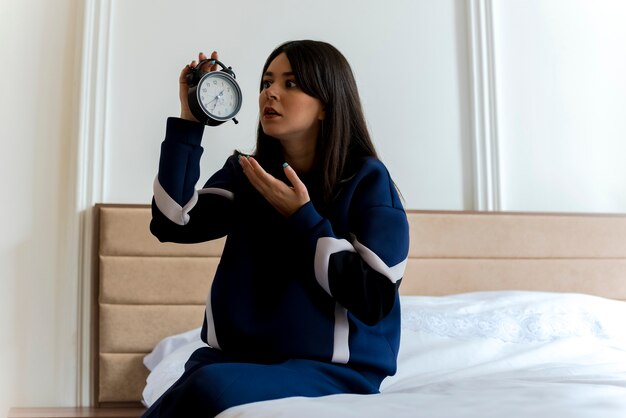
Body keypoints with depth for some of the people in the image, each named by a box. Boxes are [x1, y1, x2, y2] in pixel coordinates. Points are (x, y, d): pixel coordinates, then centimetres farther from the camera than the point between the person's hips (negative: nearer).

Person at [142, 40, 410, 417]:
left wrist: (301, 217, -15)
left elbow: (374, 301, -12)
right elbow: (172, 224, -6)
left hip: (331, 370, -3)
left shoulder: (367, 180, -5)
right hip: (237, 357, 4)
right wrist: (189, 121, -5)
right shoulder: (245, 172, 10)